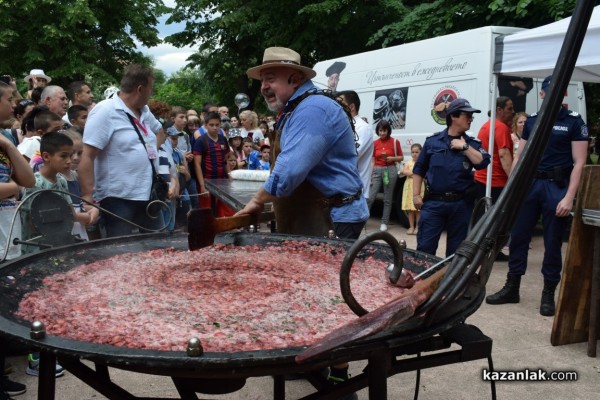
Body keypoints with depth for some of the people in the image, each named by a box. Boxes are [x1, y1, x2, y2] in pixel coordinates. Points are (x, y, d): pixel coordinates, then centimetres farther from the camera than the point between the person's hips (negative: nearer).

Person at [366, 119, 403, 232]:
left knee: (387, 199, 4)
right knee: (370, 197, -4)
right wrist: (370, 175, 0)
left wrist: (392, 158, -13)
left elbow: (401, 157, 7)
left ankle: (384, 223, 11)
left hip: (390, 170, -2)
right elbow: (373, 160, 9)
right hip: (377, 170, 2)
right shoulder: (375, 143, 8)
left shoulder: (395, 142, 1)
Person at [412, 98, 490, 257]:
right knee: (425, 247, -2)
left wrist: (464, 147, -10)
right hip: (433, 202, -1)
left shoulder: (472, 144, 7)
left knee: (456, 250, 11)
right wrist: (416, 195, 2)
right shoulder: (432, 141, 4)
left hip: (461, 204, 2)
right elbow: (419, 170, 8)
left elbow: (483, 162, -10)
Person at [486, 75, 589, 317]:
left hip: (557, 186, -4)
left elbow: (579, 162, -5)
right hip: (529, 183, 4)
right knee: (518, 237, 6)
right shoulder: (532, 120, 11)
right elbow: (519, 157, 13)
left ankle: (548, 294, 15)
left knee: (553, 243, 3)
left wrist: (569, 197, -14)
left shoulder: (574, 122, -1)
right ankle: (511, 288, 18)